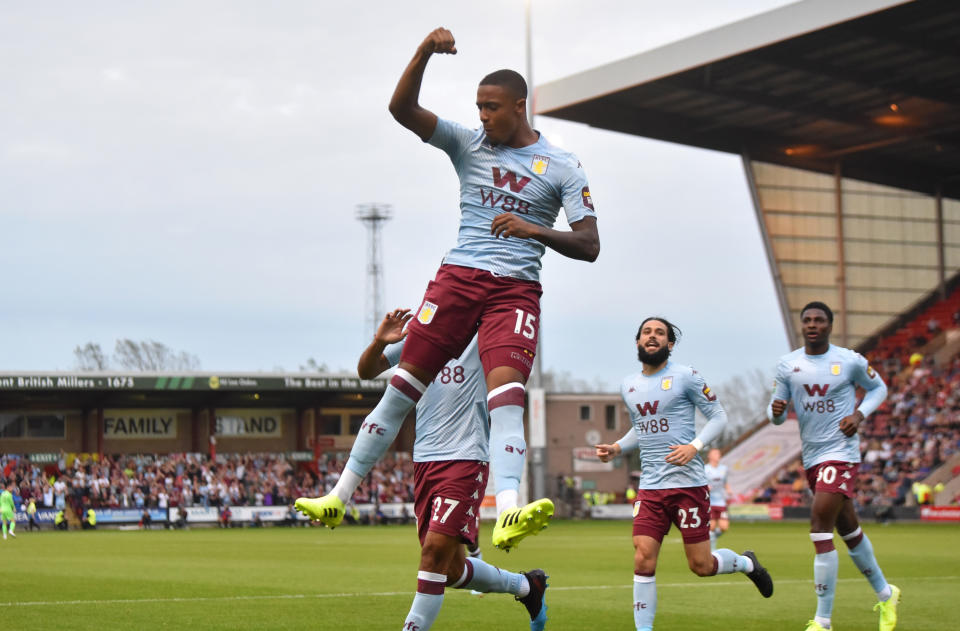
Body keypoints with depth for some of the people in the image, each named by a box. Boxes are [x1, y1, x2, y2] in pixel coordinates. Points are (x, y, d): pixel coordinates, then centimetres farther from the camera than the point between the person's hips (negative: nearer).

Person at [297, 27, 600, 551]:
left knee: (505, 394, -23)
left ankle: (507, 516, -38)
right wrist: (425, 53, -16)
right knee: (402, 388, 0)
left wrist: (534, 230, -16)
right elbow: (402, 108, -1)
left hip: (516, 290, -2)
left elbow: (589, 246, 0)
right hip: (458, 277, 2)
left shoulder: (561, 167, 5)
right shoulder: (468, 145, 10)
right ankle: (340, 497, 9)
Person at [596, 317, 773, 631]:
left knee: (701, 565, 2)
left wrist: (695, 446, -18)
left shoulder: (685, 376, -4)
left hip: (687, 484, -4)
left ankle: (747, 563, 33)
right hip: (650, 487, 4)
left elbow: (718, 416, -3)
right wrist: (616, 448, 9)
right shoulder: (628, 386, 13)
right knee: (643, 560, -8)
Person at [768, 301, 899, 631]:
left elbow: (878, 387, 11)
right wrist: (776, 412, -19)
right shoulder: (788, 364, 3)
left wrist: (860, 414, -7)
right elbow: (776, 413, 5)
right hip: (811, 456, 5)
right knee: (848, 529, 17)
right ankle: (885, 594, 38)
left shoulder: (850, 361, -6)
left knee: (820, 527, -16)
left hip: (841, 453, -5)